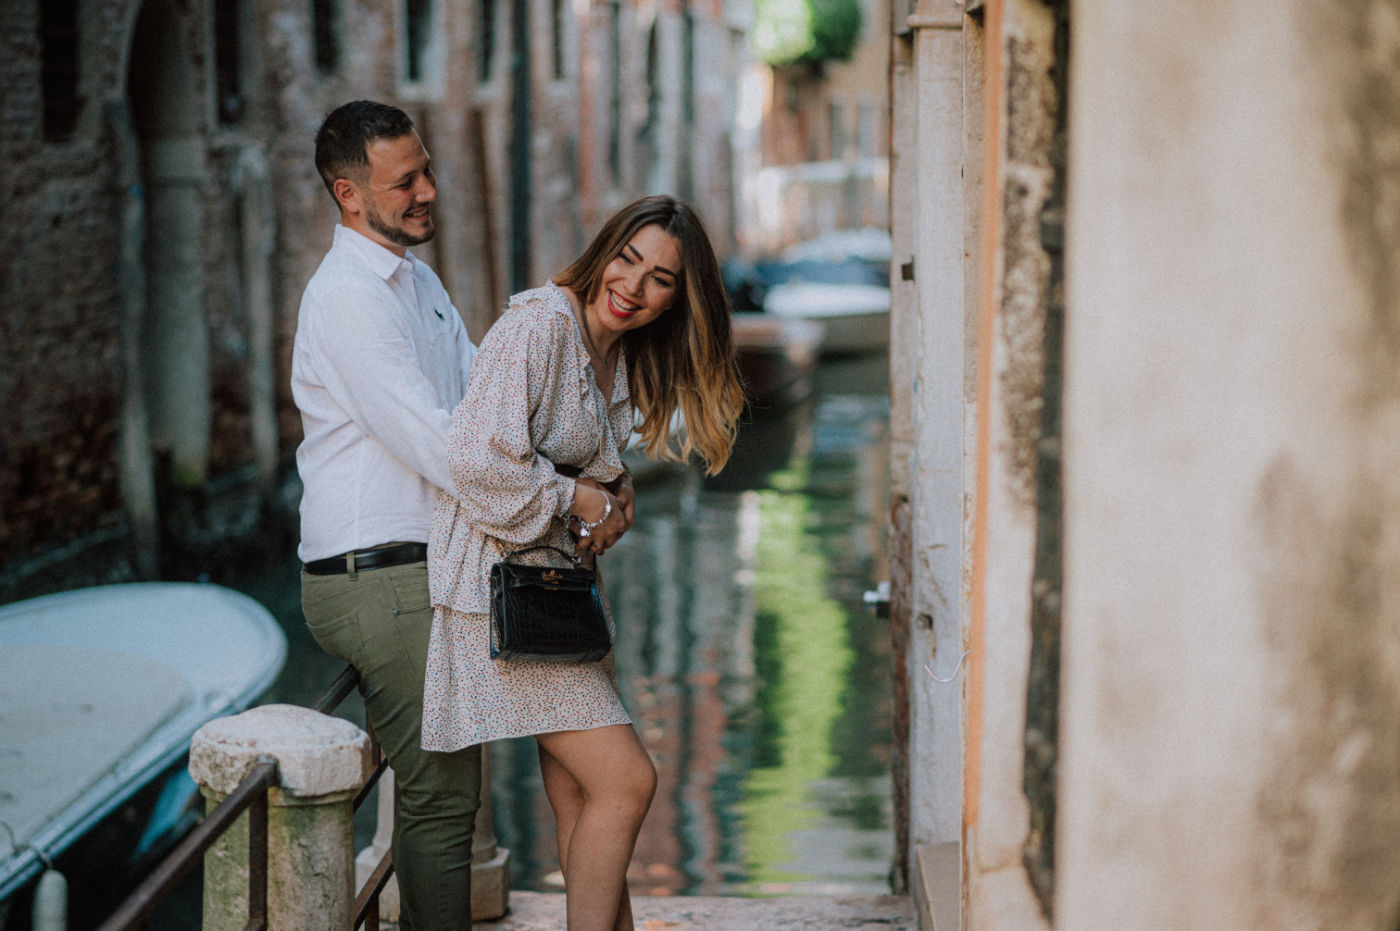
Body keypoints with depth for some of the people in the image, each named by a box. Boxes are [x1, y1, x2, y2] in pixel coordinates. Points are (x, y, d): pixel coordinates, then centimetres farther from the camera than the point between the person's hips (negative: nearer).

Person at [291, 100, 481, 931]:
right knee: (443, 797, -6)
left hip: (427, 572, 10)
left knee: (445, 789, 15)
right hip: (381, 580, -10)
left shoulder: (417, 279, 16)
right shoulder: (349, 298, -17)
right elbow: (434, 443, -23)